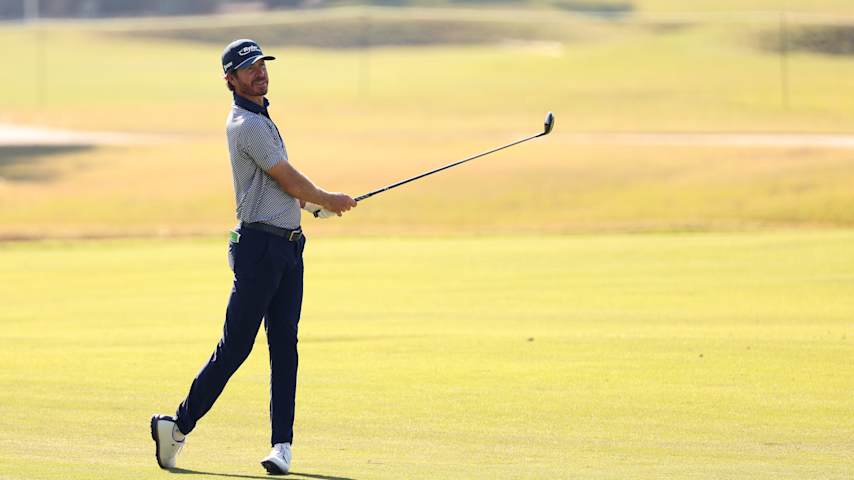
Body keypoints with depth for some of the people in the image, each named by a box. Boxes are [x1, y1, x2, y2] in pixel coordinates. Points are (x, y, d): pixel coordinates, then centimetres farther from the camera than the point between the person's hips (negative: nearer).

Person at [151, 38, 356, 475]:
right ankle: (179, 426, 3)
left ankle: (282, 444, 2)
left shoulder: (261, 119, 18)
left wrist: (318, 204, 15)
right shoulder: (246, 124, -13)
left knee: (285, 346, 3)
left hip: (288, 247, 9)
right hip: (259, 246, -9)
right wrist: (327, 200, 5)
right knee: (235, 347, -7)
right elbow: (290, 181, -12)